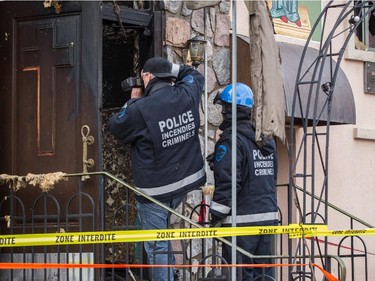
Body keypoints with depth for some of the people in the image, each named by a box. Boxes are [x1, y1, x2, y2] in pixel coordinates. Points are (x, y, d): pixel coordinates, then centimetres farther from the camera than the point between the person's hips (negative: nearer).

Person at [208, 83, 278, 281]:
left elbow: (227, 183, -16)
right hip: (268, 216, 7)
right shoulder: (267, 140, 13)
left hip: (243, 220, -7)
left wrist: (216, 216, -10)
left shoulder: (230, 140, -11)